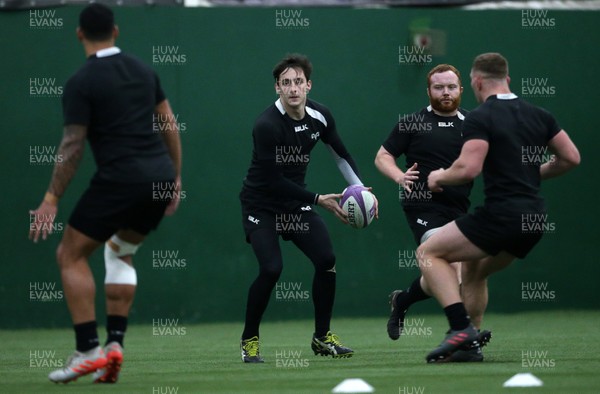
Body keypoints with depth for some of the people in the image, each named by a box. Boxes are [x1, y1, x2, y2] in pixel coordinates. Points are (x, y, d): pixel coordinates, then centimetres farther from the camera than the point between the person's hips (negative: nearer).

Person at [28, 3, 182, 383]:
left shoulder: (81, 83, -6)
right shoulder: (143, 70, 13)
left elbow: (73, 147, -9)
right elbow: (170, 125, 15)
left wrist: (52, 200, -5)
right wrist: (175, 178, 23)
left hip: (120, 178, -6)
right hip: (160, 176, 7)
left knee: (71, 255, 5)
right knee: (120, 252, 24)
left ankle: (89, 349, -6)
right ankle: (115, 342, 10)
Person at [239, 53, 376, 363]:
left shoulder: (320, 116, -6)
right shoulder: (266, 125, -26)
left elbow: (341, 154, 11)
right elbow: (273, 180, -25)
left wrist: (360, 189, -2)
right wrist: (319, 200, -25)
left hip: (295, 200, 6)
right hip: (261, 204, -6)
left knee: (326, 259, -7)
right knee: (271, 268, -21)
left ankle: (322, 337, 9)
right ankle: (249, 340, -2)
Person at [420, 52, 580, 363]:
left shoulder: (479, 118, -8)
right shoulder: (538, 115, 13)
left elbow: (468, 169, -19)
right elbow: (571, 158, 15)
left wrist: (439, 177, 0)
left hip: (501, 214, -8)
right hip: (535, 218, 8)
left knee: (428, 253, 3)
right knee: (473, 270, 27)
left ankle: (460, 328, -13)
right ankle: (470, 343, 19)